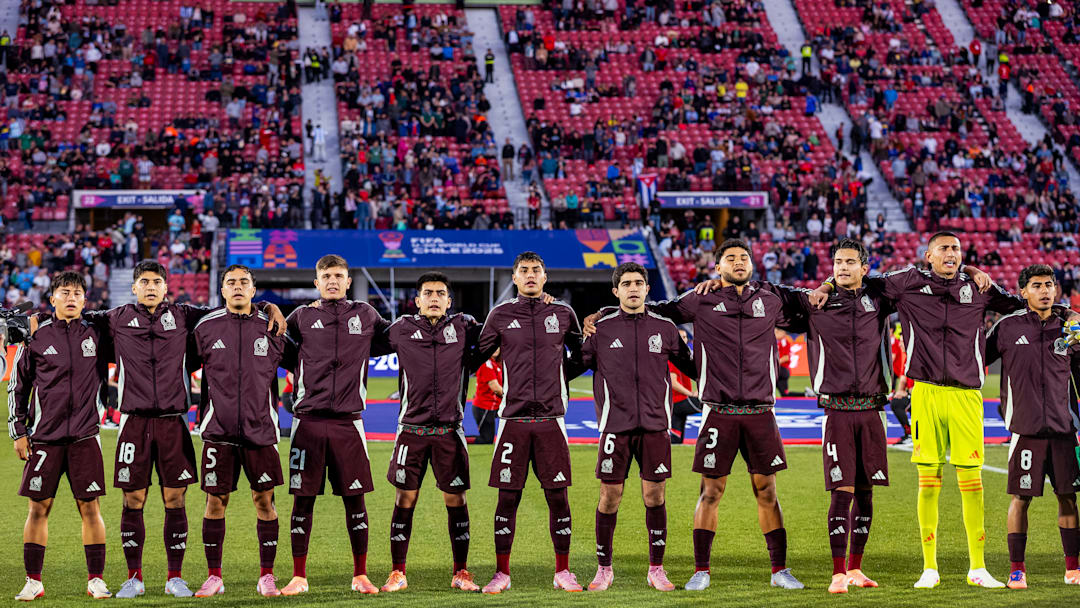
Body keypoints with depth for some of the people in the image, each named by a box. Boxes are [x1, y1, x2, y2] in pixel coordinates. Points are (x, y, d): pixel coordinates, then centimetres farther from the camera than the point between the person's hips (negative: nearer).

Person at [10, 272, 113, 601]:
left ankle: (96, 579, 6)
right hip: (44, 435, 0)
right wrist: (18, 431, 4)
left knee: (90, 506, -1)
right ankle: (33, 580, 9)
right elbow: (17, 385, 8)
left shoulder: (96, 334, 5)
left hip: (85, 435, 0)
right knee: (39, 507, 1)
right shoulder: (36, 336, 4)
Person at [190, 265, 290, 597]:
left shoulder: (270, 327, 5)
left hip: (260, 429, 0)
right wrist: (199, 411, 14)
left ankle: (266, 576, 9)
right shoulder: (205, 328, 4)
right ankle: (214, 576, 11)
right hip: (218, 429, 0)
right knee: (215, 500, 1)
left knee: (264, 499, 0)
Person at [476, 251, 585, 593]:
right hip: (514, 417, -1)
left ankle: (562, 572, 10)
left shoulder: (563, 315, 9)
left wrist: (559, 378, 14)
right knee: (508, 497, 0)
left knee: (557, 495, 0)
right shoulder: (501, 315, 6)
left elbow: (580, 356, 24)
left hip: (551, 418, 1)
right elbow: (477, 355, 15)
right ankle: (502, 573, 7)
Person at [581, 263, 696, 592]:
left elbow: (691, 367, 16)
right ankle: (604, 568, 13)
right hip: (615, 425, -1)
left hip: (654, 425, 1)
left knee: (654, 496, 1)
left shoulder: (664, 328, 8)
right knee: (609, 497, 1)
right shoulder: (601, 328, 4)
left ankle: (656, 569, 11)